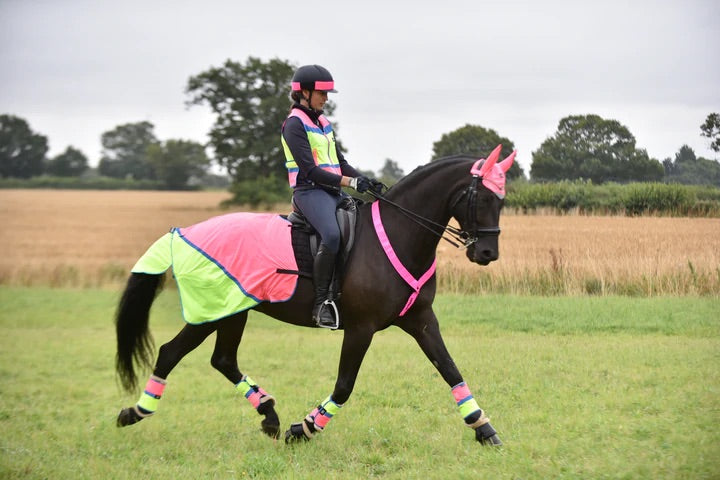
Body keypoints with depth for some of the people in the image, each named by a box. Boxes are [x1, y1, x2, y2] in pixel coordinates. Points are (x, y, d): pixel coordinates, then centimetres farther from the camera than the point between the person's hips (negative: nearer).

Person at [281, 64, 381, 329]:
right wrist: (350, 182, -20)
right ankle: (321, 302, -25)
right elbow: (310, 170, -16)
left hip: (333, 191, 9)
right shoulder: (295, 124, -7)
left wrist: (365, 181, 4)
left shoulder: (323, 123, 20)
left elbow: (340, 162, 21)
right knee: (332, 235, -32)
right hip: (310, 190, -9)